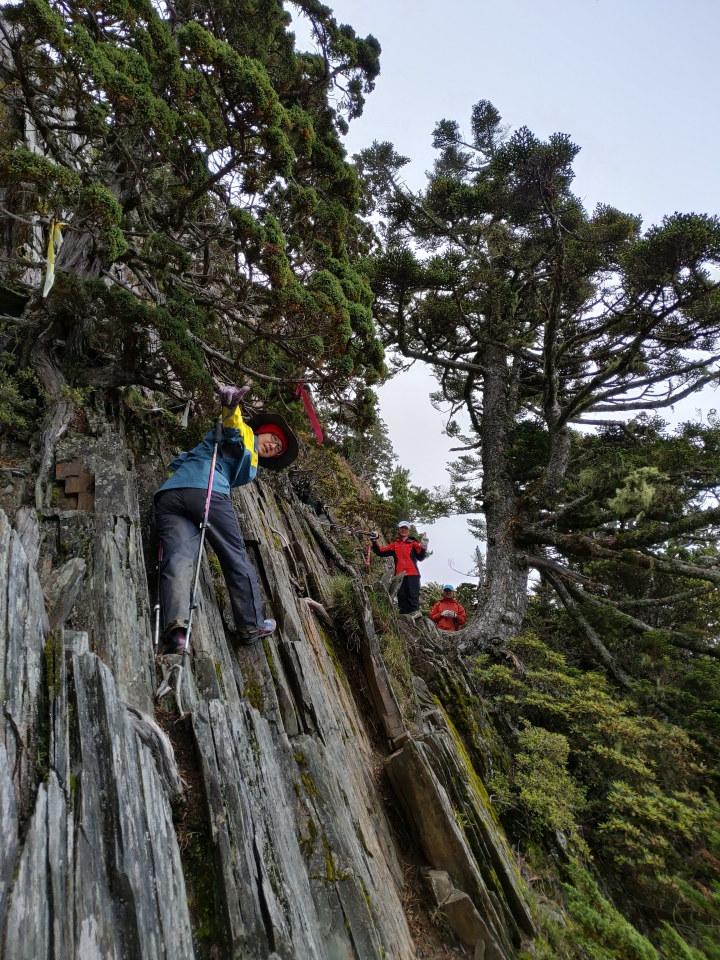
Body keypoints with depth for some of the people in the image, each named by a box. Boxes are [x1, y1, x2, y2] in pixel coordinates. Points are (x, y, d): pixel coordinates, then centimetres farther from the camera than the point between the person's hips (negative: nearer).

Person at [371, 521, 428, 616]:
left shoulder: (414, 543, 12)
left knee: (413, 595, -10)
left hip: (412, 574, -3)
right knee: (402, 597, 2)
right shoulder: (394, 545, 19)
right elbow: (381, 552, 10)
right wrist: (374, 542, 0)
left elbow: (420, 557, 0)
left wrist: (423, 549, -18)